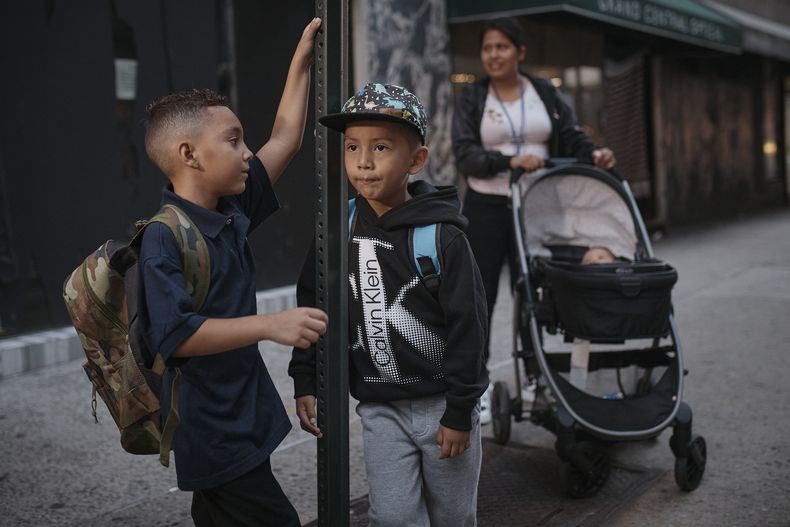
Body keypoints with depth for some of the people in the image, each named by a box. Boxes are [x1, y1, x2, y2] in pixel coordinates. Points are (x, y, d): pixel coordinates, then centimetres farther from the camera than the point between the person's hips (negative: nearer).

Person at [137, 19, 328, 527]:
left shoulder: (231, 212, 4)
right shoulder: (165, 237, -20)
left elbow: (285, 140, 12)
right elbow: (175, 336, -30)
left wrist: (303, 61, 16)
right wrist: (270, 325, -35)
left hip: (241, 417, 9)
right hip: (213, 432, -9)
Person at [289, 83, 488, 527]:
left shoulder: (441, 235, -16)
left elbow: (467, 325, -13)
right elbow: (312, 307, 8)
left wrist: (459, 411, -11)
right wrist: (306, 382, 5)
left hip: (442, 404, -2)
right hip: (380, 407, 3)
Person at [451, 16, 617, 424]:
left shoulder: (545, 94, 7)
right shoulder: (471, 99, -1)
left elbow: (572, 136, 2)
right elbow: (465, 154, -11)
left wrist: (593, 154, -20)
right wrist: (510, 161, -27)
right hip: (486, 209, -2)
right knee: (481, 297, 2)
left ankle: (533, 378, 24)